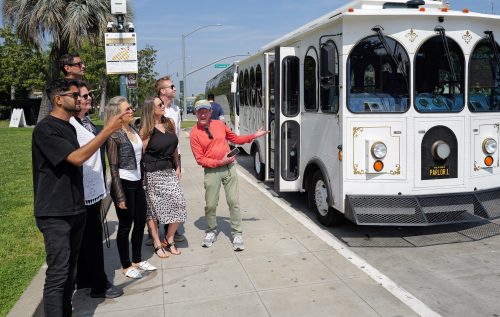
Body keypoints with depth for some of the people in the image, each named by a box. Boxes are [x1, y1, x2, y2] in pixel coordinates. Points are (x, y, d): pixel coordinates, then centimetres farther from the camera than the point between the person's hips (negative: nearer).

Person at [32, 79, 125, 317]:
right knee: (57, 275, -7)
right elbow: (77, 158, -24)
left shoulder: (69, 127, 13)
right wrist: (107, 131, -22)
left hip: (75, 209, 9)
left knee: (69, 270, 14)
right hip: (55, 214, -8)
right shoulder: (45, 129, -14)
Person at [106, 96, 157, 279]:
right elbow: (113, 168, -15)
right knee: (125, 226, 5)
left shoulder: (133, 130, 7)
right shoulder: (115, 135, -14)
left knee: (140, 222, 15)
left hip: (137, 183, 8)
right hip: (124, 184, -7)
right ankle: (126, 266, 20)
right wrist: (120, 196, -17)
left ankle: (137, 260, 31)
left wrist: (142, 180, 14)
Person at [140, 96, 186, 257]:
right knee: (153, 208, 4)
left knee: (178, 203, -4)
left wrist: (177, 167, 12)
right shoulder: (147, 130, -8)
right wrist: (142, 175, -11)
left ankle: (169, 239, 14)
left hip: (169, 171, 5)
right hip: (153, 173, -5)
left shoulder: (170, 123, 8)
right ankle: (157, 244, 17)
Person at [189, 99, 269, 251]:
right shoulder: (194, 133, -5)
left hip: (229, 167, 3)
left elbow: (235, 139, 18)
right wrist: (220, 162, -16)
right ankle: (211, 231, 28)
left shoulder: (219, 124, 7)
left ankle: (237, 234, 10)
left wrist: (254, 136, 10)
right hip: (212, 171, -2)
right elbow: (200, 159, -8)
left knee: (234, 201, 1)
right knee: (210, 204, 4)